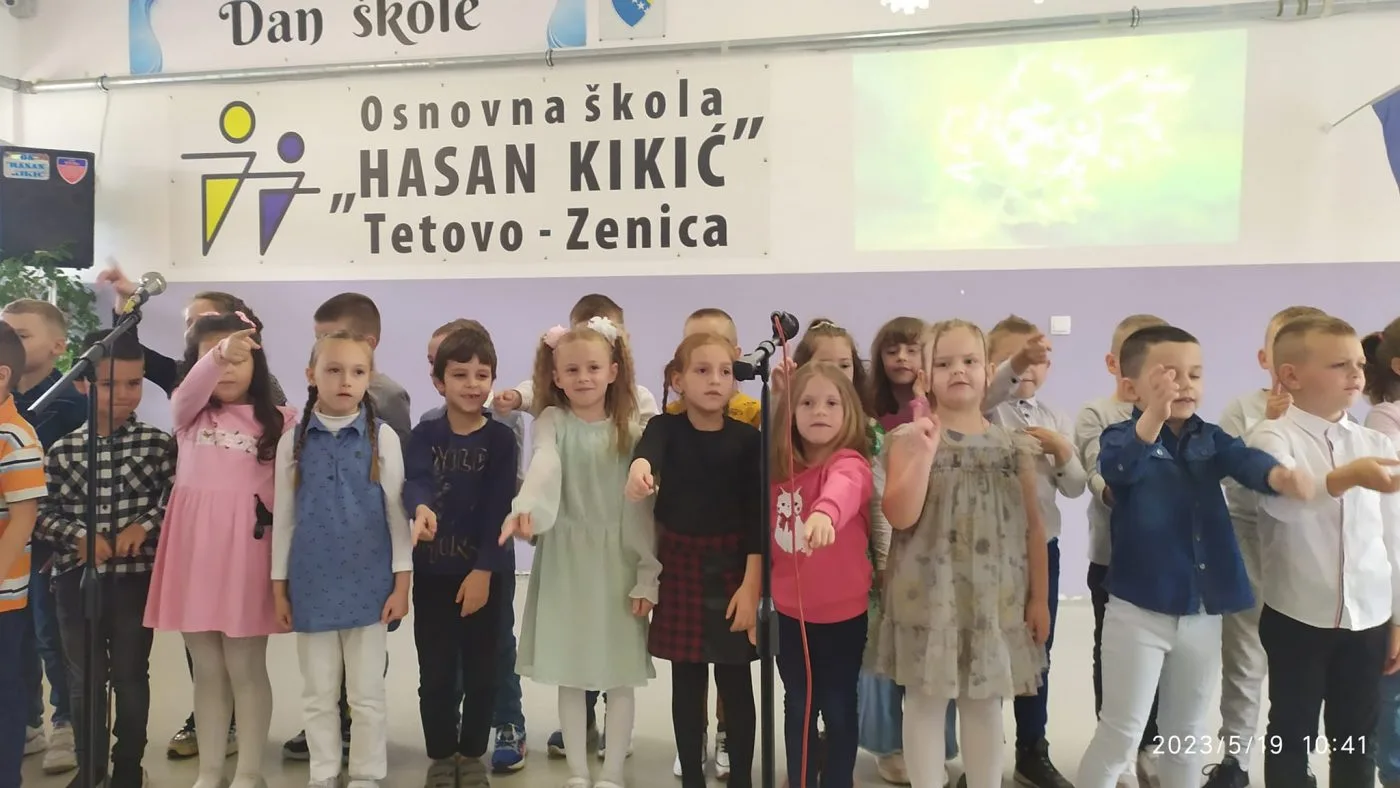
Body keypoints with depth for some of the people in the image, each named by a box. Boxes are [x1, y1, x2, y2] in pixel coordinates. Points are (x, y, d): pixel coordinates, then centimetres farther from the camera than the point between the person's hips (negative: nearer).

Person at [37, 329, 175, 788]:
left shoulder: (159, 444, -4)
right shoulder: (63, 450, 0)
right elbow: (40, 510, 2)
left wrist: (145, 524, -18)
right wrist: (78, 535, -13)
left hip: (136, 577, -1)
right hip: (77, 578, 2)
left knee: (131, 676, 10)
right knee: (84, 679, 12)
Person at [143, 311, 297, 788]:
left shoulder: (277, 421, 1)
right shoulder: (188, 413, 6)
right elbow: (191, 389, -16)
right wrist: (217, 353, -34)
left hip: (247, 550, -3)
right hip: (194, 549, 3)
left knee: (245, 668, 4)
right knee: (207, 669, 12)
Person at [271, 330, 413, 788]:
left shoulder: (383, 437, -3)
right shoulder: (293, 441, 2)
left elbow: (396, 510, -2)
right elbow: (283, 516, 7)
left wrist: (402, 581, -4)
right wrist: (279, 585, 6)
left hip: (368, 580, -2)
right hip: (312, 582, 2)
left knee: (367, 693, 8)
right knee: (318, 694, 13)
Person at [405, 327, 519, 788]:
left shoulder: (501, 439, -4)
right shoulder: (425, 435, 0)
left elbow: (498, 509, -9)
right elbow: (415, 481, -18)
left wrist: (483, 569, -16)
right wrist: (421, 508, -41)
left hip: (486, 571, -1)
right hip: (433, 571, 1)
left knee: (480, 672, 9)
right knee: (435, 673, 8)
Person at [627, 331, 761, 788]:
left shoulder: (747, 439, -5)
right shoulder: (666, 427, -4)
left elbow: (756, 515, -6)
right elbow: (647, 448, -29)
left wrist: (751, 583, -12)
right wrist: (640, 469, -53)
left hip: (734, 565, -1)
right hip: (680, 564, 1)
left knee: (735, 682, 6)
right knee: (687, 682, 10)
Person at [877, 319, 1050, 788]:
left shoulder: (1014, 446, 4)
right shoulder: (910, 438, -4)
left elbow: (1033, 526, 7)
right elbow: (900, 517, -14)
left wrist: (1039, 597, 5)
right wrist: (927, 451, -22)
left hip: (995, 595, 3)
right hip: (929, 593, -2)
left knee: (985, 702, 13)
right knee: (926, 701, 4)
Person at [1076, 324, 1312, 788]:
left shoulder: (1210, 438, 4)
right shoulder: (1122, 436, -11)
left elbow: (1245, 460, -14)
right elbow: (1118, 466, -33)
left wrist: (1279, 475, -39)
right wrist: (1155, 416, -52)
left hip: (1202, 611, 5)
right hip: (1138, 608, -5)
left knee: (1188, 731, 20)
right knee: (1121, 731, 4)